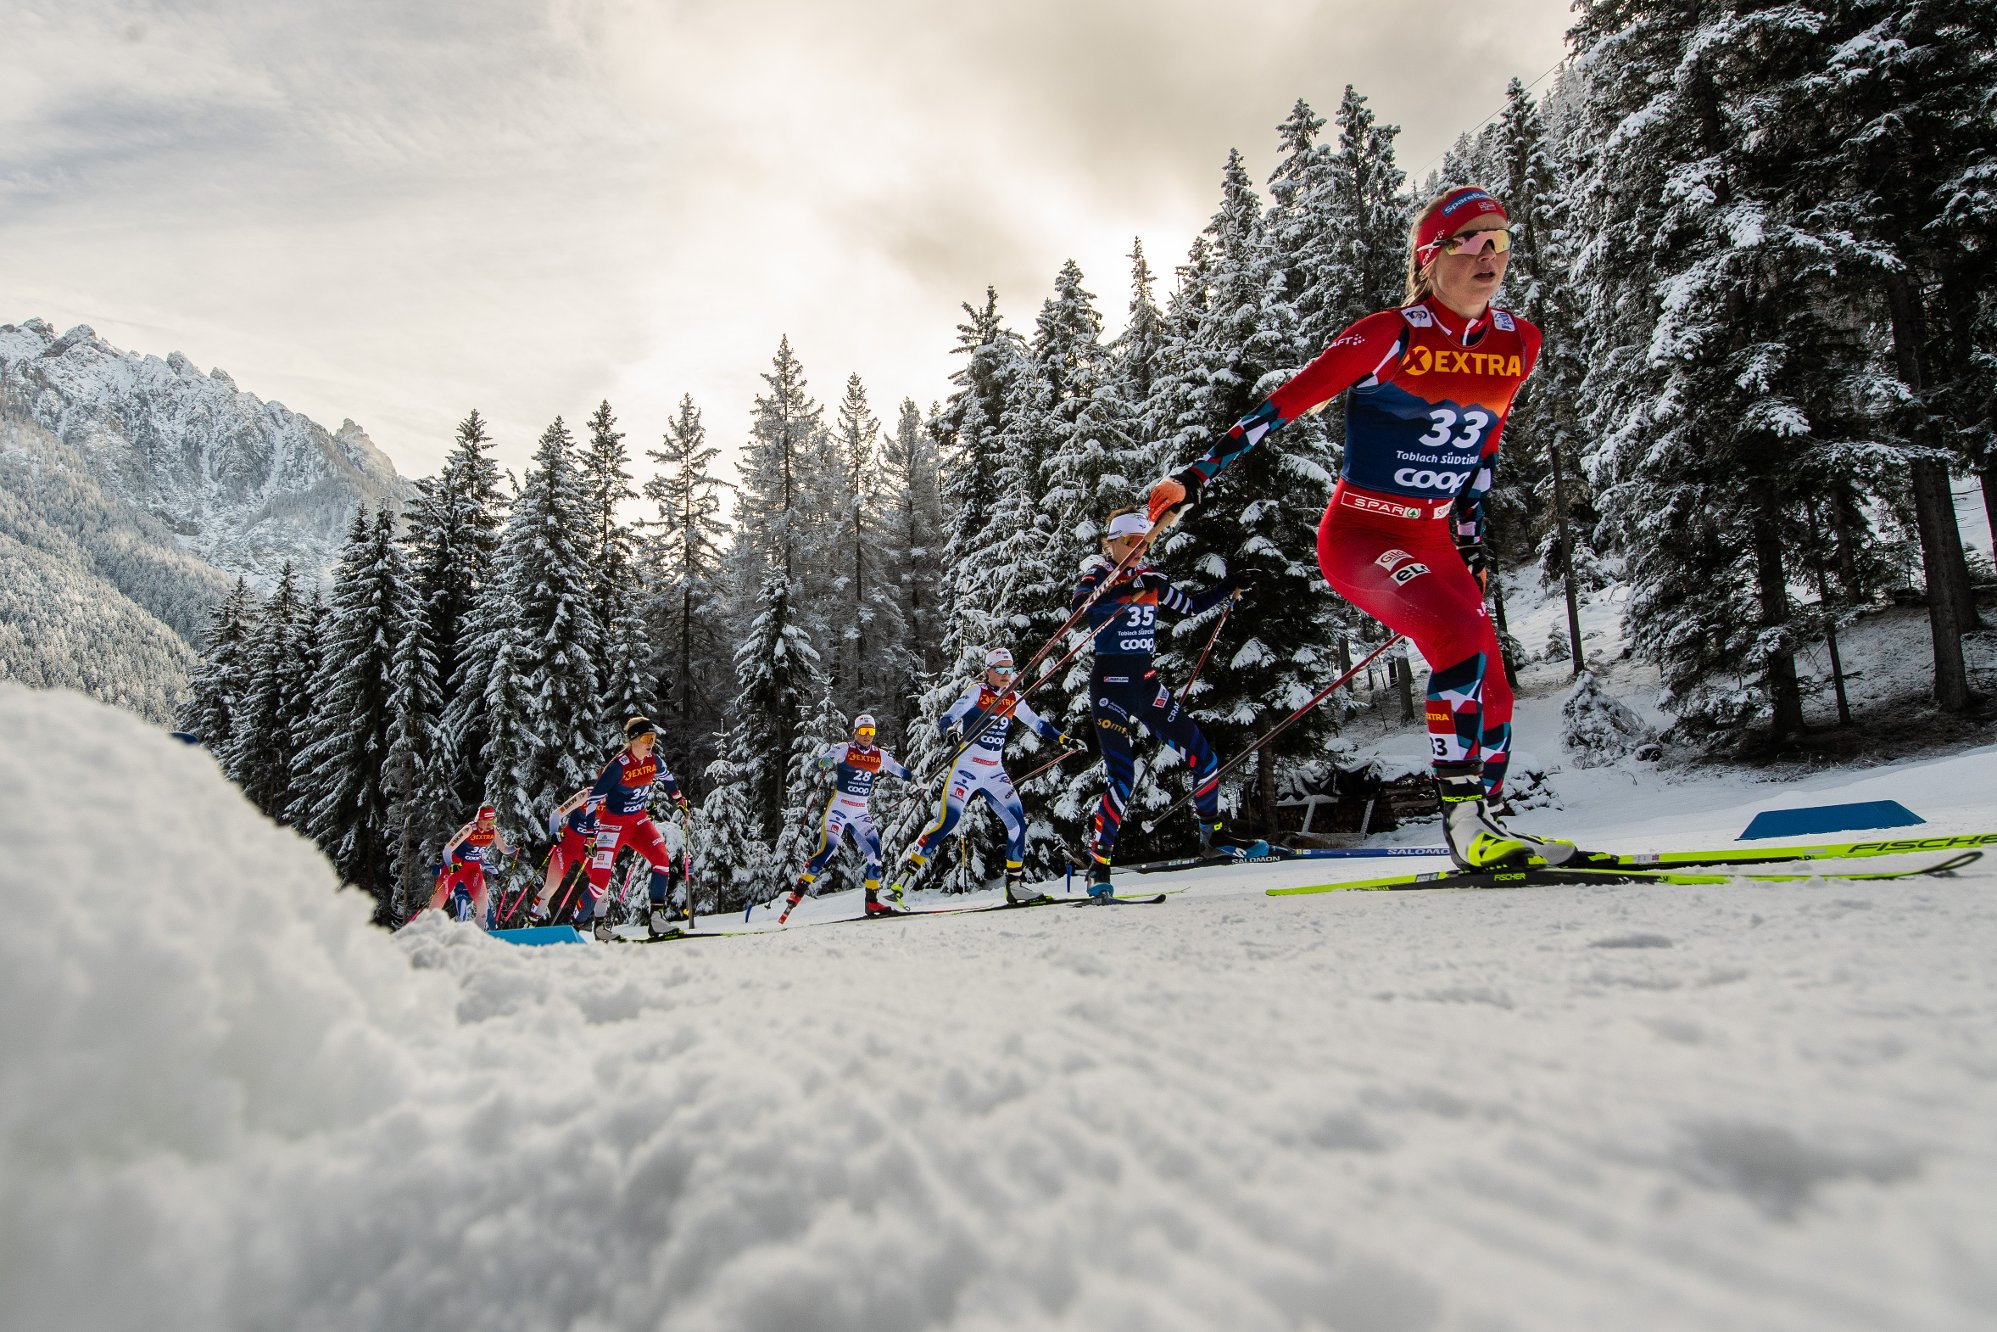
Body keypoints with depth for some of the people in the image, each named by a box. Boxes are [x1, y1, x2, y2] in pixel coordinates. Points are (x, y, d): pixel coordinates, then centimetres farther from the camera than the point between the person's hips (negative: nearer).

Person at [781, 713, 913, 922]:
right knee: (827, 850, -17)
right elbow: (821, 762, -17)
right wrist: (824, 762, -40)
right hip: (839, 806, -5)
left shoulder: (880, 756, 7)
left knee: (875, 851, -5)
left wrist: (916, 778, -2)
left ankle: (872, 902, 7)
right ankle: (797, 893, -9)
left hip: (861, 812, 5)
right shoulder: (843, 749, -6)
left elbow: (899, 769, 16)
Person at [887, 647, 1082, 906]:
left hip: (994, 773, 6)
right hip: (967, 768, -6)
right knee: (946, 822, -16)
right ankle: (903, 876, -10)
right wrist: (949, 731, -40)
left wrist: (1064, 740, 15)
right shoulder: (976, 691, -7)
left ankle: (1014, 885, 10)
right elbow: (946, 718, -18)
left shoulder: (1013, 699, 9)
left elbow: (1037, 723, 21)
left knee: (1018, 823, -2)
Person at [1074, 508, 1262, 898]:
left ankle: (1212, 835, 24)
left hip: (1146, 682, 6)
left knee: (1203, 756, 5)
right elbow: (1078, 603, -29)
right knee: (1122, 777, -14)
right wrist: (1128, 588, -40)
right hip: (1110, 684, -6)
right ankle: (1097, 863, -3)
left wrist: (1228, 590, 17)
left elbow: (1189, 606, 26)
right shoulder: (1098, 574, -6)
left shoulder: (1149, 578, 12)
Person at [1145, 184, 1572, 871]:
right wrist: (1197, 475, -14)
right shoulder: (1389, 336, -14)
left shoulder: (1517, 342, 4)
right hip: (1360, 532, -6)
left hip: (1432, 540, 7)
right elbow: (1284, 404, -12)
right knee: (1464, 641, -26)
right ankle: (1463, 819, -15)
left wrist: (1471, 535, 16)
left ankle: (1485, 827, 18)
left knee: (1492, 693, 2)